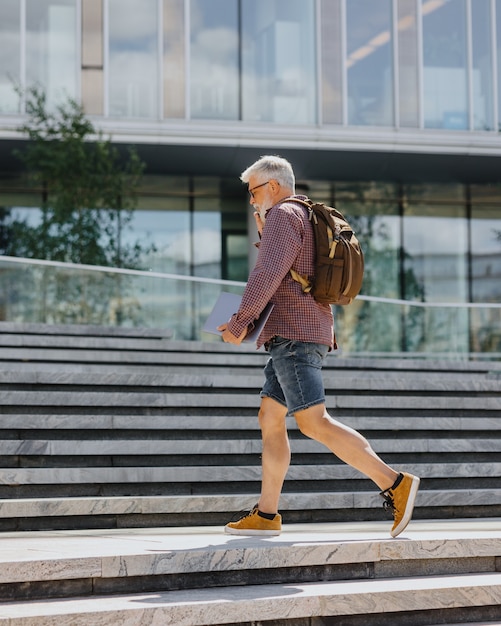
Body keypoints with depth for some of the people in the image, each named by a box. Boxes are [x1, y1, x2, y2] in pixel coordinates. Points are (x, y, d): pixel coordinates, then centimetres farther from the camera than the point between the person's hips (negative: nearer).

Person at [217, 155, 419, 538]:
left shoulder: (283, 215, -7)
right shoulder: (308, 219, 25)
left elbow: (268, 273, -20)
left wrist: (241, 320, -18)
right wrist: (263, 232, 24)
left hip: (294, 333, -11)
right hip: (295, 337, 11)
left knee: (314, 423, -16)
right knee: (270, 419, 9)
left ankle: (395, 484, -19)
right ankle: (266, 515, 8)